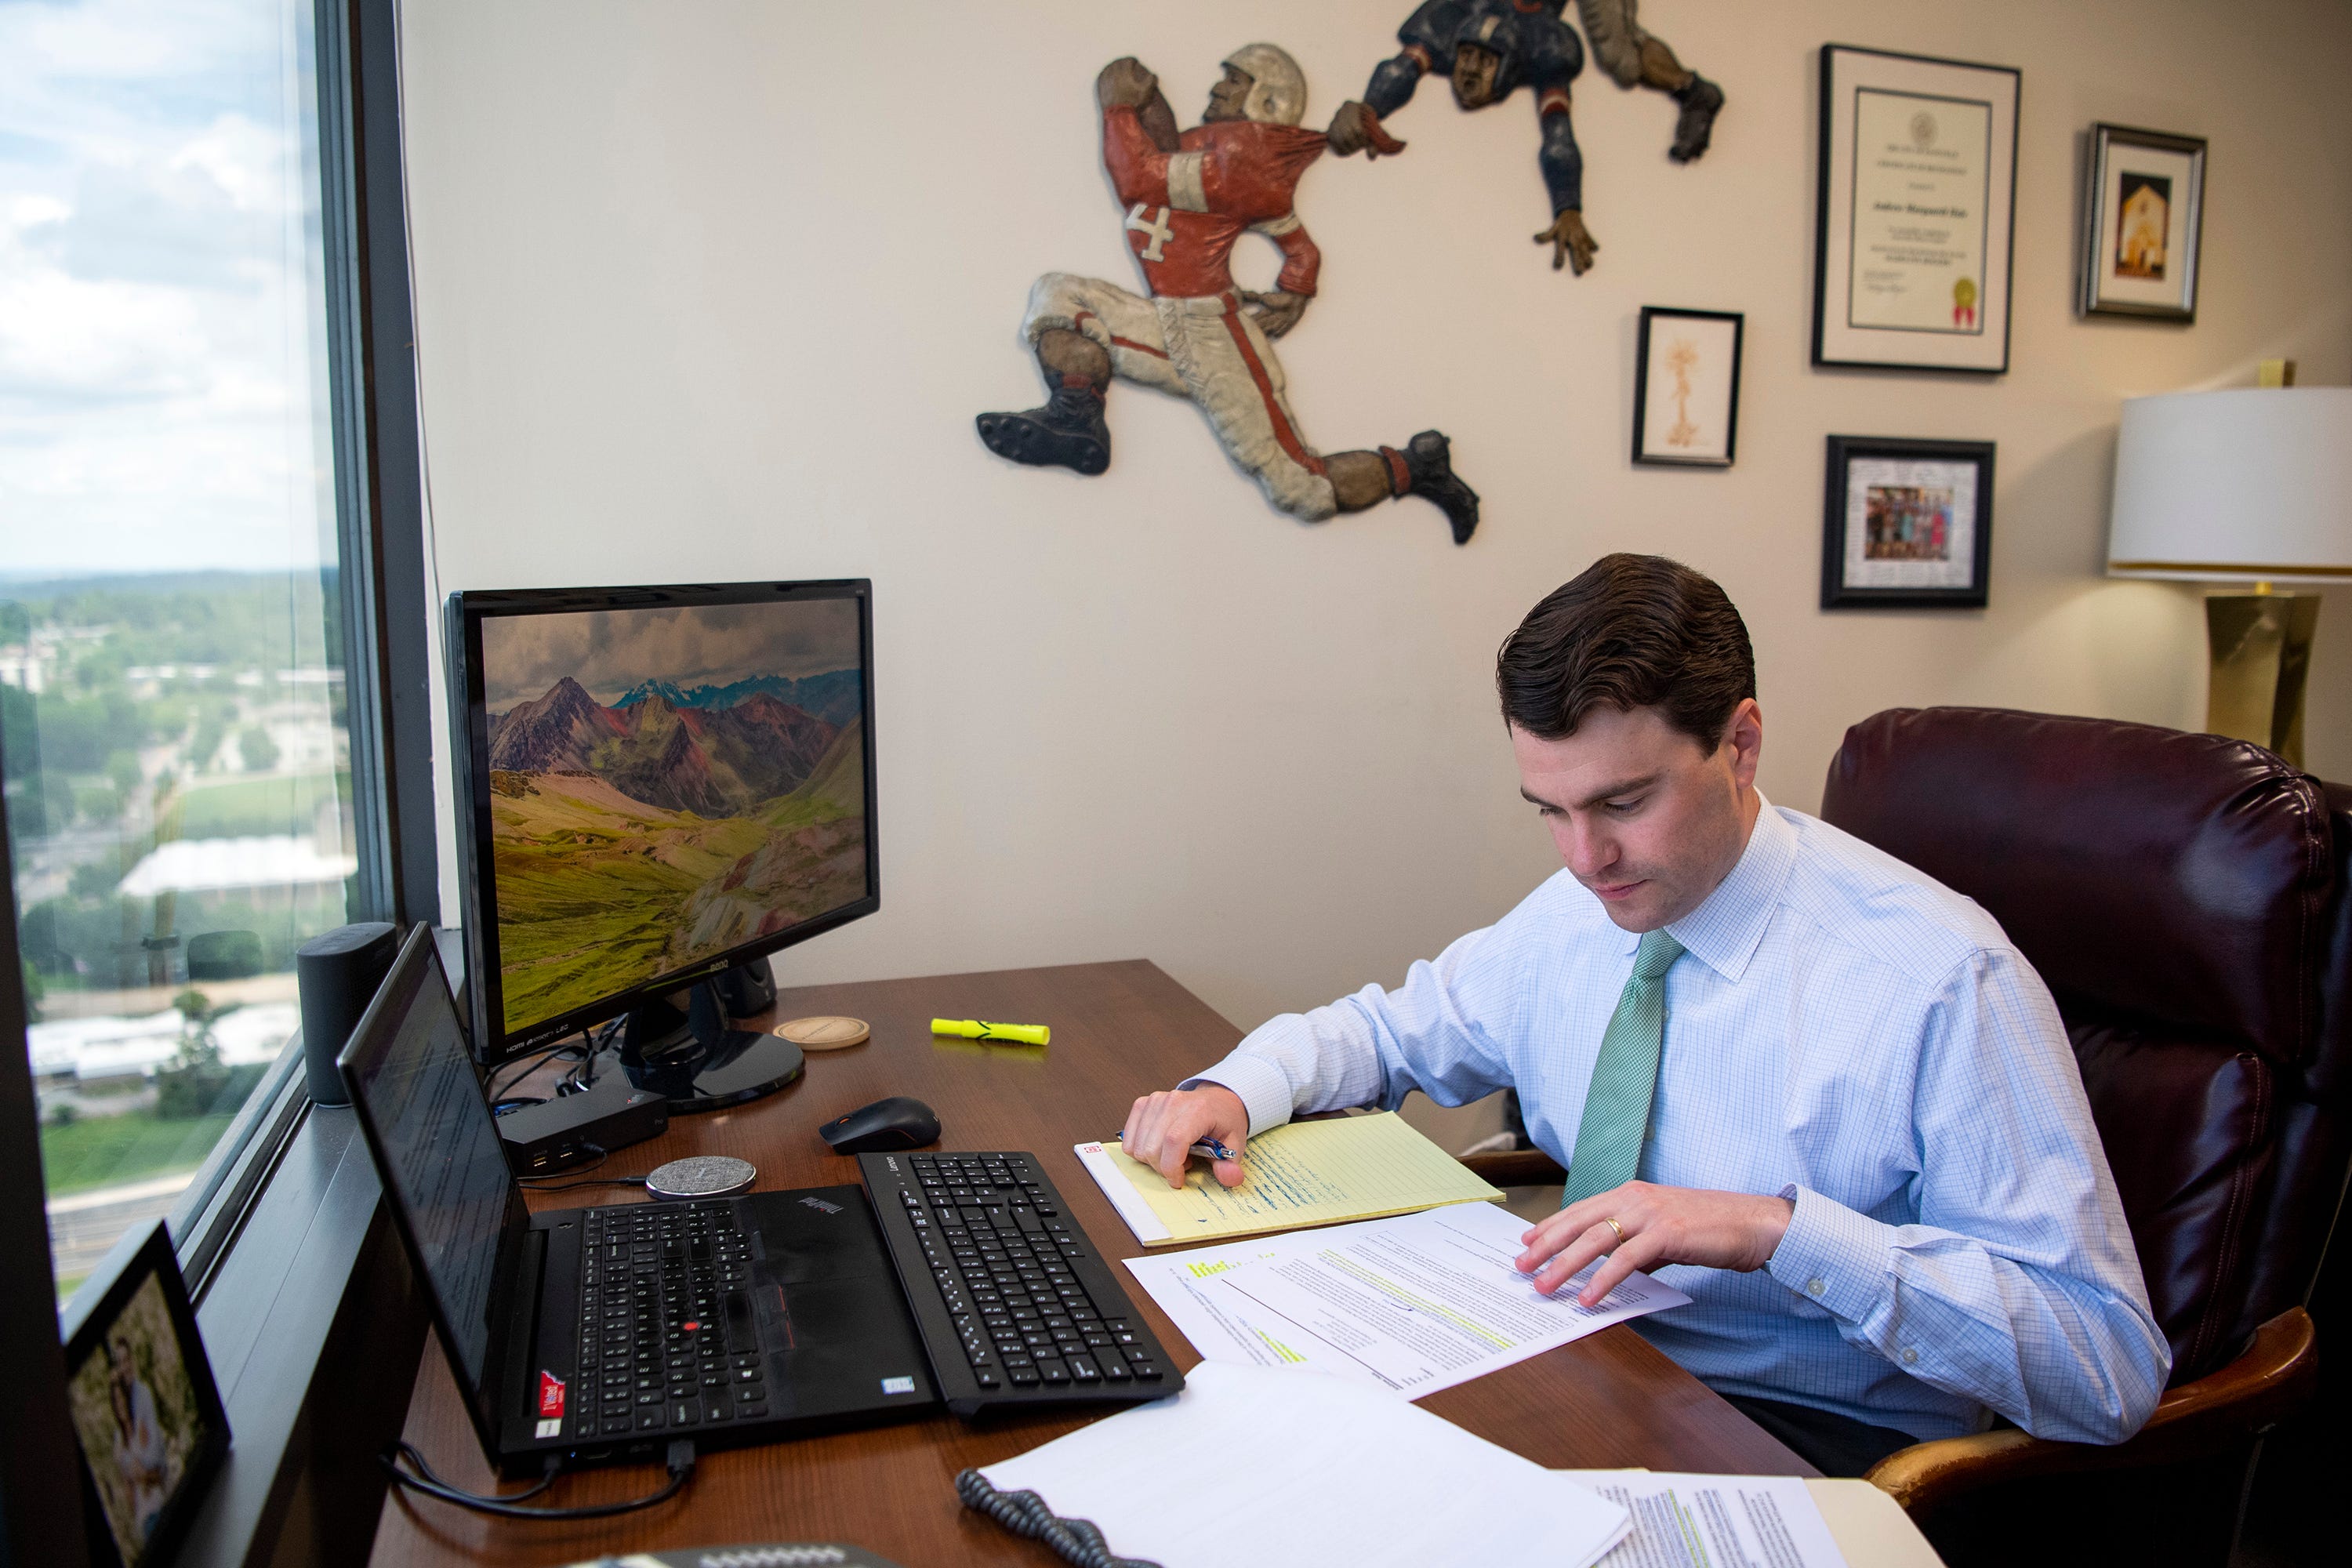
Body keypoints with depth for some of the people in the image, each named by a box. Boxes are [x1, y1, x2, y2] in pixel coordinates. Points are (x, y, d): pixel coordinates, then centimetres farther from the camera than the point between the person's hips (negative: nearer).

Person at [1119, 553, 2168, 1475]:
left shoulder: (1941, 980, -18)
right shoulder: (1571, 918, 1)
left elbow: (2112, 1367, -18)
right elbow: (1392, 1030, 18)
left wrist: (1778, 1227, -30)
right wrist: (1232, 1091, -4)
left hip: (1815, 1435, -5)